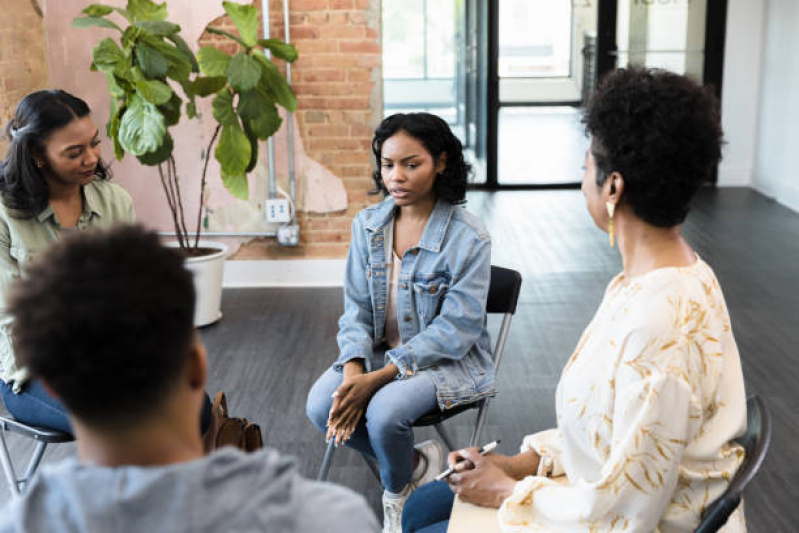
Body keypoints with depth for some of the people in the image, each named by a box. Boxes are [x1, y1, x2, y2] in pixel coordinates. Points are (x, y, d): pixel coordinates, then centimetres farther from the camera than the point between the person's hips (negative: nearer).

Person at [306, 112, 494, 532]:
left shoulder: (469, 239, -16)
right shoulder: (367, 225, 1)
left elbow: (454, 329, -19)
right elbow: (356, 308, 1)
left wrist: (377, 379, -24)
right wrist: (353, 373, -19)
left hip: (448, 361, -5)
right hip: (379, 352, 5)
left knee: (384, 411, -31)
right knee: (320, 405, -20)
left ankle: (397, 493, 6)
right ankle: (418, 462, 4)